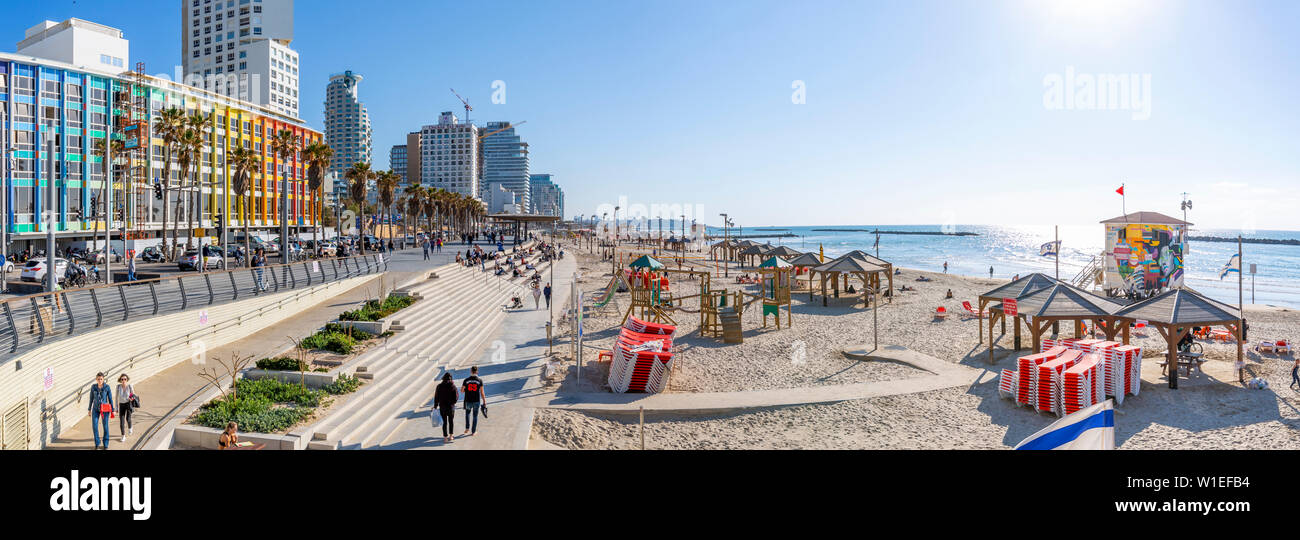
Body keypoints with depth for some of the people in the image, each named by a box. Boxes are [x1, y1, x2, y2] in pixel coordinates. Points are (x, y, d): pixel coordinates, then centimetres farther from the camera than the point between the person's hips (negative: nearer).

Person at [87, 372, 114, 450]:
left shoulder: (107, 387, -9)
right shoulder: (93, 387, -3)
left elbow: (110, 399, -4)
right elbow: (91, 398, 8)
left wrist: (112, 410, -3)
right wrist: (89, 409, 9)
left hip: (105, 409, -2)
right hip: (96, 409, 2)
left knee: (105, 426, 2)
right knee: (94, 426, -6)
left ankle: (105, 444, 15)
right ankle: (97, 443, 10)